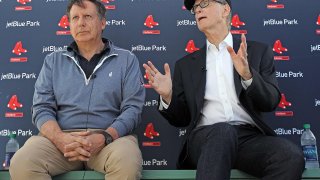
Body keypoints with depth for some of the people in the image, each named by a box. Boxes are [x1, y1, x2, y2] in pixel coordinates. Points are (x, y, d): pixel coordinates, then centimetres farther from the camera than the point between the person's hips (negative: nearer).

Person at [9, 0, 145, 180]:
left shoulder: (126, 59, 9)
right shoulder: (53, 61, 16)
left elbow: (133, 107, 0)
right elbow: (42, 108, 7)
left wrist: (104, 138, -17)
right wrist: (60, 138, -14)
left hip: (111, 136, -1)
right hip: (61, 136, 2)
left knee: (127, 164, -34)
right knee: (22, 164, -26)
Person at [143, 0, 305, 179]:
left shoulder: (258, 51, 15)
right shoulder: (186, 64, 18)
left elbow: (271, 101, 4)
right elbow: (181, 118, 17)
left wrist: (247, 74, -14)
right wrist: (168, 96, -4)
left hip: (249, 136, 1)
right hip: (206, 137, 0)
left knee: (292, 156, -31)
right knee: (222, 131, -36)